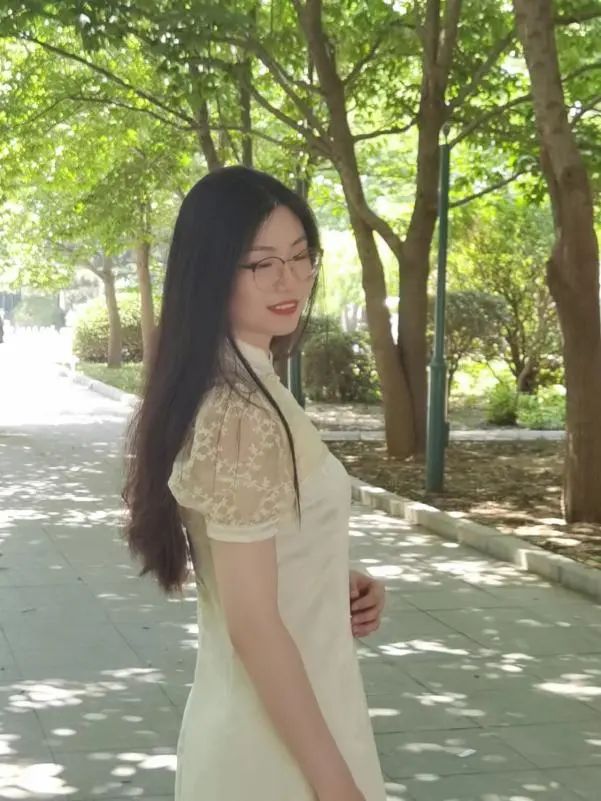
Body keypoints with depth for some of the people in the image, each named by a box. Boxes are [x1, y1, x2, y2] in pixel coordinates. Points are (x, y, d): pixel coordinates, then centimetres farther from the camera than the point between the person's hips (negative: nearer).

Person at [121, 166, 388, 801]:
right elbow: (253, 624, -24)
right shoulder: (243, 414, -24)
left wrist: (336, 584, 1)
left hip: (257, 717, 9)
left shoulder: (222, 389, 6)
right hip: (280, 740, -9)